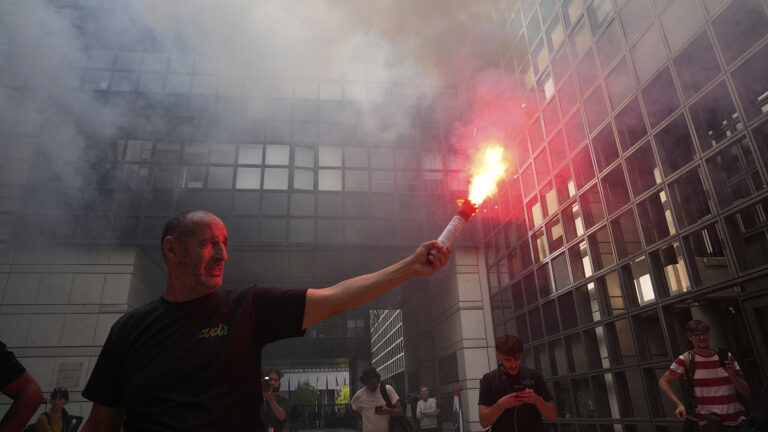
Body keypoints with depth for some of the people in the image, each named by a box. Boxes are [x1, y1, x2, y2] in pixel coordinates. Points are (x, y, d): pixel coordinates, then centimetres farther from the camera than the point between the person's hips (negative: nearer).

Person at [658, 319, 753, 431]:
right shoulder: (686, 360, -4)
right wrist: (679, 404, -13)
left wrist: (732, 375, -12)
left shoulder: (726, 357, 5)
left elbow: (746, 394, 7)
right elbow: (663, 382, -1)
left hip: (739, 421, 2)